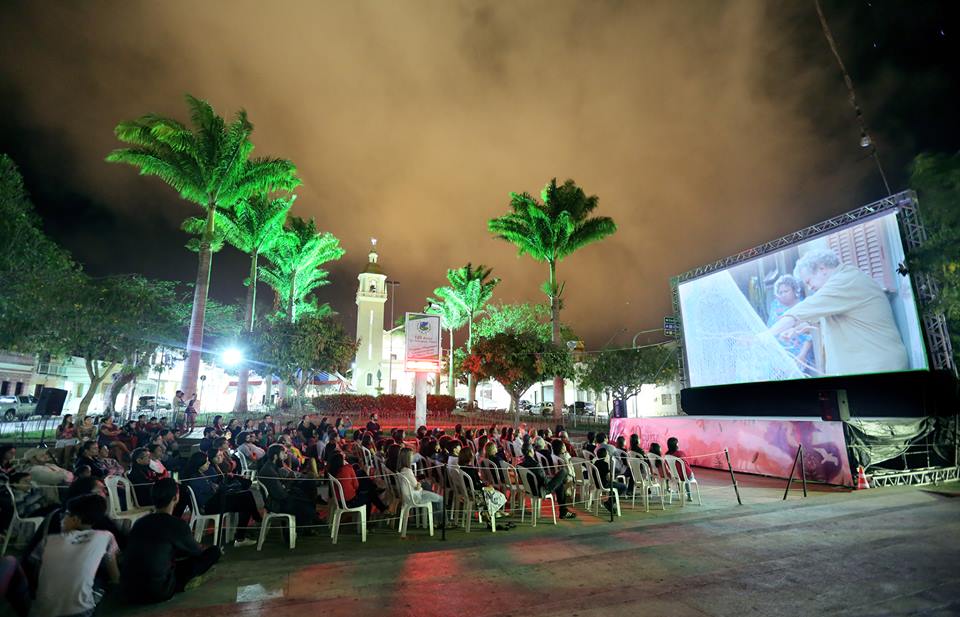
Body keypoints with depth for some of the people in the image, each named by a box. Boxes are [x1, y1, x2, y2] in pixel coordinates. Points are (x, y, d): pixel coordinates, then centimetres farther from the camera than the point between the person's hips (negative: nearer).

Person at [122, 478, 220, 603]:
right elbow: (197, 552, 9)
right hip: (157, 592, -7)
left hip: (128, 590, 7)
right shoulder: (177, 524, -10)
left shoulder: (140, 522, 8)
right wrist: (203, 548, 34)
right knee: (214, 551, -2)